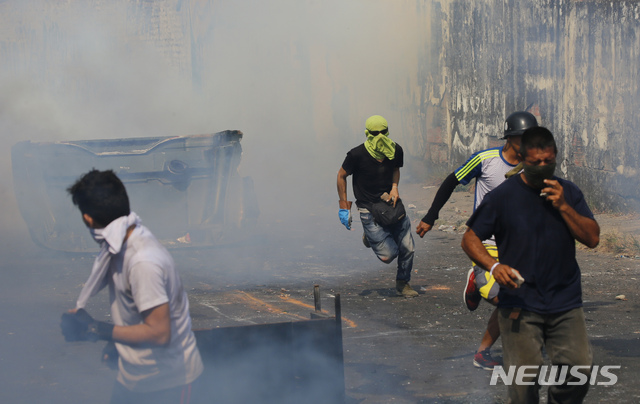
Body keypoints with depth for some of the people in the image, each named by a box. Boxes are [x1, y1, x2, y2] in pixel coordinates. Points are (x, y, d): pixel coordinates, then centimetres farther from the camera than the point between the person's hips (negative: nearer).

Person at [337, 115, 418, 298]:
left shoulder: (395, 150, -3)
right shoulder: (357, 155, -16)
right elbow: (341, 176, -1)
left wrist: (395, 187, -1)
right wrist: (344, 206, -1)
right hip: (370, 210, -4)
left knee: (407, 249, 0)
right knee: (388, 255, -9)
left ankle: (403, 283, 27)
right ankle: (370, 238, 25)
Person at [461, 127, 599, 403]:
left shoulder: (569, 193, 8)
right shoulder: (502, 196, -1)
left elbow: (592, 238, 2)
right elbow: (470, 239, 1)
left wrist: (563, 207, -11)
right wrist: (494, 266, -17)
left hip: (565, 303, 3)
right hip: (520, 305, -3)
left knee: (579, 369, -6)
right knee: (523, 379, -6)